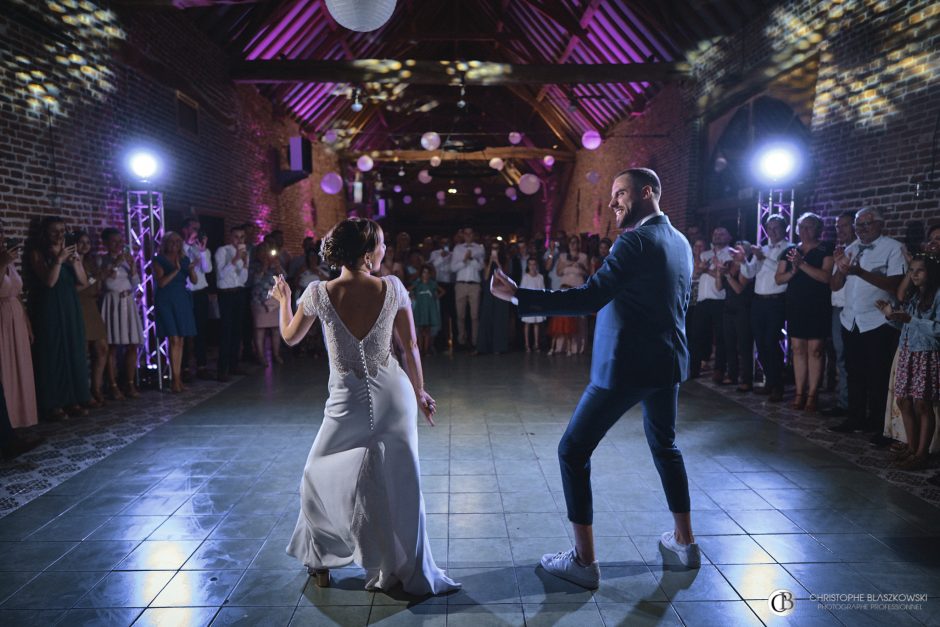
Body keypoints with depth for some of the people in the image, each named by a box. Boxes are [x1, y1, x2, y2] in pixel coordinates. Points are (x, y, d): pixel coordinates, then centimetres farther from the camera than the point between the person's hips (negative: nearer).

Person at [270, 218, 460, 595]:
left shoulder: (318, 293, -10)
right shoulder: (392, 288, -8)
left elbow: (290, 337, 7)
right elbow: (411, 347, -1)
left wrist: (283, 299, 26)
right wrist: (419, 393, 13)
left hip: (348, 403, -1)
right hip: (395, 397, 1)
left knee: (322, 477, 23)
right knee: (401, 486, 14)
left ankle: (321, 560, 36)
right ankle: (411, 572, 28)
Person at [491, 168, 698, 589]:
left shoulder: (636, 242, -18)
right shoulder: (680, 242, 10)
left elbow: (589, 298, -26)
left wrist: (517, 295, -27)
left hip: (626, 365, -9)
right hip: (668, 362, 9)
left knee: (573, 451, 1)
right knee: (664, 445, 26)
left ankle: (584, 560, 7)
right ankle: (684, 542, 37)